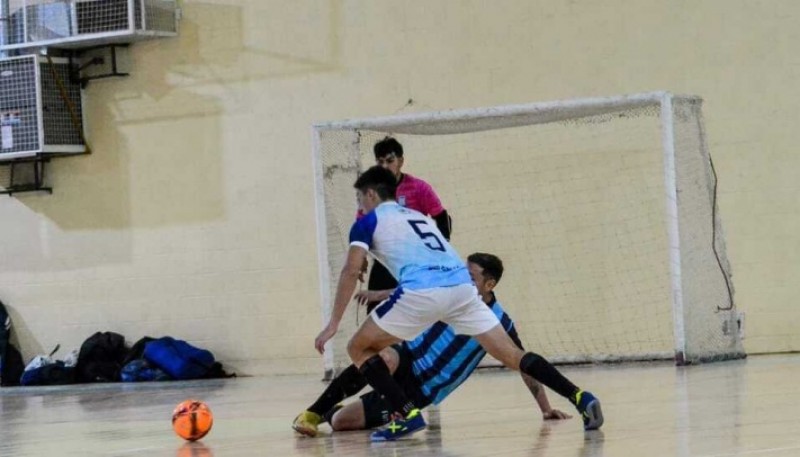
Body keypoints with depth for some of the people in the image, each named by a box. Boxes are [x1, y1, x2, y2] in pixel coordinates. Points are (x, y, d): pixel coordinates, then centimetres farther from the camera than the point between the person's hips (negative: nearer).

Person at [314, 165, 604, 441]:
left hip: (422, 291, -6)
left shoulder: (368, 222, 17)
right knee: (512, 355, 8)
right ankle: (580, 398, -8)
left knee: (359, 348, 10)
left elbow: (350, 272, 4)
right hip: (462, 286, 6)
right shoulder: (417, 216, 36)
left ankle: (406, 415, -5)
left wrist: (333, 324, 5)